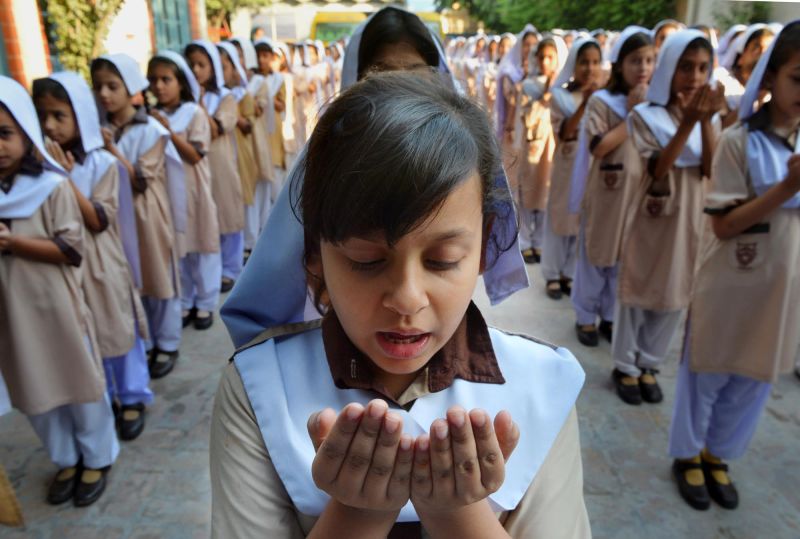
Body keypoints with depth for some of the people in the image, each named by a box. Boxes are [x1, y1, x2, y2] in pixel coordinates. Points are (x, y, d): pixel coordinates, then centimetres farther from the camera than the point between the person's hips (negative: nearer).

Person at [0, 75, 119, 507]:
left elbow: (72, 249, -15)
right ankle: (65, 459, 36)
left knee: (78, 382, 9)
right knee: (35, 390, 16)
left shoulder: (52, 186, -12)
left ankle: (97, 458, 29)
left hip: (55, 306, -5)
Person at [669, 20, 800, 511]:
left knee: (753, 381, 18)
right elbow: (723, 224, -17)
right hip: (730, 288, -5)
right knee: (707, 375, 11)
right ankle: (688, 455, 33)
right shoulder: (739, 142, -14)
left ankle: (716, 455, 38)